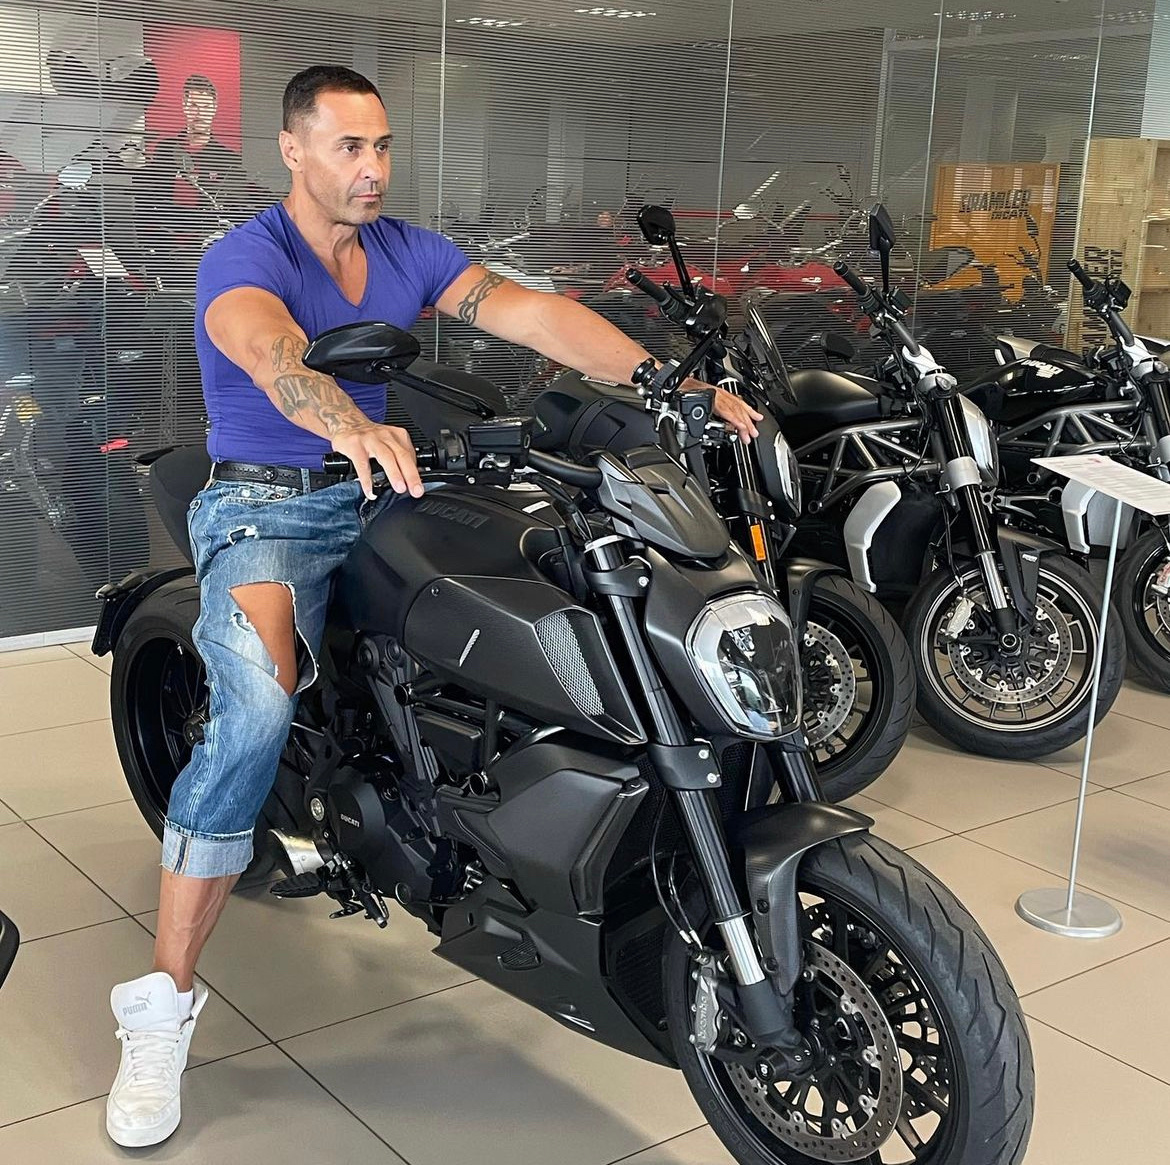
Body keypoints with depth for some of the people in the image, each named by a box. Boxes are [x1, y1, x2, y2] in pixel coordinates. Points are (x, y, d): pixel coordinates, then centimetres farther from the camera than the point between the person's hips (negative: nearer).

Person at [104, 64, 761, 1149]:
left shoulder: (408, 250, 9)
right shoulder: (243, 259, -9)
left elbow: (529, 314, -5)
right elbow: (271, 348, -34)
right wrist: (351, 425, -57)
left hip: (385, 501, 6)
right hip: (268, 509, -6)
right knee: (257, 706, -32)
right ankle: (163, 997, -21)